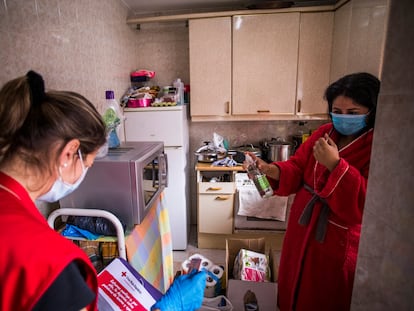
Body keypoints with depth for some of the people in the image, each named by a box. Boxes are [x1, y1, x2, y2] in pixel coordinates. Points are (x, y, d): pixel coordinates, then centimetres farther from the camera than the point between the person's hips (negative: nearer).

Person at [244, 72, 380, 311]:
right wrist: (270, 170, -20)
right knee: (295, 286, 24)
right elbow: (297, 169, -1)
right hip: (303, 228, 5)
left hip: (341, 242, -4)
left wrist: (335, 164, -31)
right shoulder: (323, 134, 0)